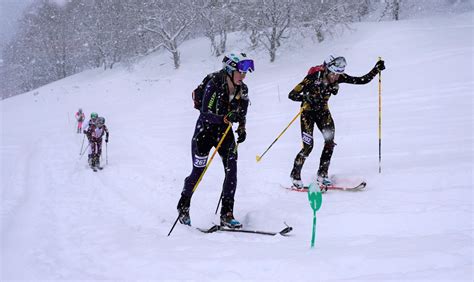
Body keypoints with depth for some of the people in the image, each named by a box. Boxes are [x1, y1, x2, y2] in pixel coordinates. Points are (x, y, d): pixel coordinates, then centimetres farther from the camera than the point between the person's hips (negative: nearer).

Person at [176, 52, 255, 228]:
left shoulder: (242, 90, -6)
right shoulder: (214, 85, -24)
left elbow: (242, 113, 10)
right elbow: (205, 114, -29)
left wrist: (242, 128, -7)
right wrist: (226, 118, -43)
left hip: (225, 131, 5)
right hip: (205, 129, -5)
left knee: (231, 170, -10)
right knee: (198, 172, 3)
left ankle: (226, 215, -2)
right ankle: (183, 207, 28)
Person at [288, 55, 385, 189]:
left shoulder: (339, 77, -16)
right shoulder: (313, 77, -28)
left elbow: (363, 80, -12)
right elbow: (292, 95, -29)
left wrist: (376, 69, -24)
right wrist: (307, 96, -46)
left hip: (323, 111, 4)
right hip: (308, 111, -4)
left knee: (330, 141, -13)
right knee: (308, 146, -12)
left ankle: (322, 175, 2)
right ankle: (295, 175, 8)